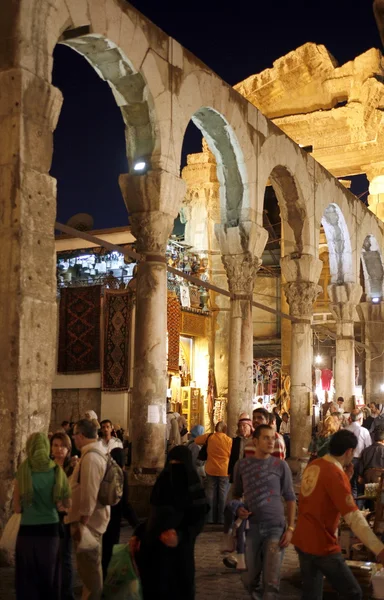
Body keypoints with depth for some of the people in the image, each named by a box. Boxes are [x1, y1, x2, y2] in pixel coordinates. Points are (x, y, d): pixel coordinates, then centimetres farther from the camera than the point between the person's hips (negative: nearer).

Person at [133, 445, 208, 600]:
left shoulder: (193, 487, -10)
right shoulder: (164, 481, 6)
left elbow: (197, 521, -12)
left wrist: (181, 536, -28)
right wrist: (139, 534, 5)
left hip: (177, 550, -5)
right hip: (154, 546, 5)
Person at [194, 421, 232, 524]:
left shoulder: (209, 437, -2)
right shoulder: (229, 440, -6)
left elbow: (197, 440, 11)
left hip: (211, 470, 2)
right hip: (224, 471, -2)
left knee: (211, 496, 10)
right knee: (223, 496, 6)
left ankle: (210, 520, 13)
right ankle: (221, 520, 8)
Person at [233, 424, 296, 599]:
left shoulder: (280, 465, -1)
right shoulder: (242, 465, 2)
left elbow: (290, 498, 3)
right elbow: (236, 494, 15)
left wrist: (290, 528, -3)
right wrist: (238, 509, -6)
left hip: (275, 527, -1)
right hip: (252, 527, 2)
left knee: (271, 580, -2)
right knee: (250, 578, 10)